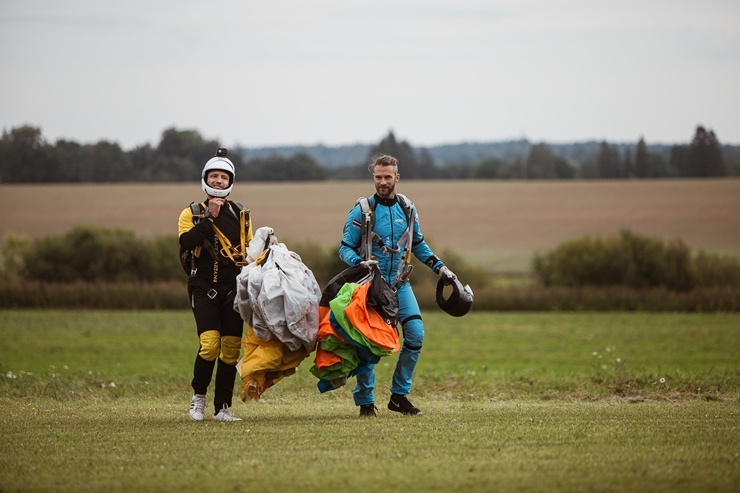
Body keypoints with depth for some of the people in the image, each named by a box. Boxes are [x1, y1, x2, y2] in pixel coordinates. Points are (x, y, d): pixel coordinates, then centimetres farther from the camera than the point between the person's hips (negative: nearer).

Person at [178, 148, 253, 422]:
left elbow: (251, 252, 19)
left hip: (233, 289, 3)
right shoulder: (192, 213, 5)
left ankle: (222, 408, 6)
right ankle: (198, 396, 3)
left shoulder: (240, 215, 14)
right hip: (204, 288, -3)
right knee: (210, 344, -18)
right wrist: (209, 217, -17)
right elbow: (186, 243, -13)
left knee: (231, 349, -1)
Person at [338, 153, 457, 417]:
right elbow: (345, 248, -6)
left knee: (416, 335, -8)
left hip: (400, 284, 4)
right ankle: (365, 401, 7)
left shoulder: (407, 209, 6)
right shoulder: (362, 211, -8)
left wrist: (439, 267, 12)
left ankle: (399, 395, 4)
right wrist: (359, 262, -25)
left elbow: (418, 244, 19)